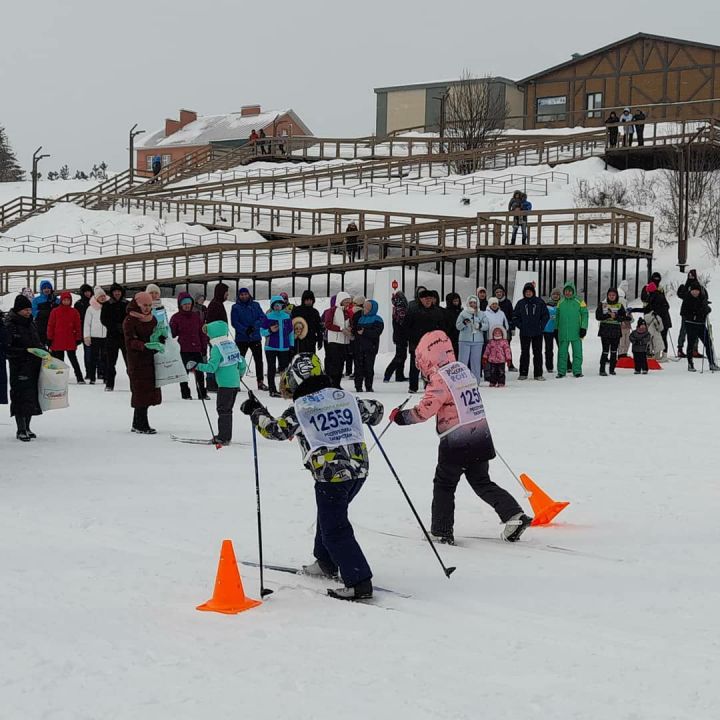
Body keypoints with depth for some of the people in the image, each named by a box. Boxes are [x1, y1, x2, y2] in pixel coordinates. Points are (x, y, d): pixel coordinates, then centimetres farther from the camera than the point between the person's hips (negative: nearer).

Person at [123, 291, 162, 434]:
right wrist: (146, 345, -32)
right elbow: (130, 342, -16)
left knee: (149, 391, 8)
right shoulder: (130, 320, -7)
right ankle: (141, 425, -1)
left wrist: (157, 338, -4)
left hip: (150, 359, 7)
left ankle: (137, 424, 18)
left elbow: (157, 337, 20)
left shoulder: (152, 319, 14)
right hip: (137, 359, -7)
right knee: (141, 391, -7)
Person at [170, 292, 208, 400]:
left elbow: (202, 333, 13)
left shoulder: (196, 317, 10)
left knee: (199, 372, 5)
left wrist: (204, 347, 9)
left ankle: (202, 393, 14)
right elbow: (172, 334, 0)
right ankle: (185, 394, 11)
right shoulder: (176, 318, 1)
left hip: (196, 349, 3)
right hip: (183, 350, -3)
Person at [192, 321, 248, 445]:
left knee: (223, 410, -3)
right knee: (228, 409, 15)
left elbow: (212, 367, -17)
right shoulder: (233, 345, 11)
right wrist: (240, 375, 31)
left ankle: (224, 437, -4)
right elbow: (242, 363, 16)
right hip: (235, 383, 8)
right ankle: (227, 436, 20)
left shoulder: (216, 348, -12)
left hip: (225, 384, -8)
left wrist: (197, 366, -11)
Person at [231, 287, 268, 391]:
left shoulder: (256, 305, 5)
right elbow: (234, 322, -9)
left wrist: (254, 326, -18)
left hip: (255, 337, 2)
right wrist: (245, 330, -20)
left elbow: (263, 318, -1)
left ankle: (260, 382, 14)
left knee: (259, 360, 6)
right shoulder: (236, 307, -1)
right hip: (241, 339, -2)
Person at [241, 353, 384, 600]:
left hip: (331, 473, -7)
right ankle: (326, 563, 41)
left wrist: (255, 411, 16)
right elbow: (375, 410, 19)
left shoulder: (300, 408, -8)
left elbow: (274, 429, 0)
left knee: (335, 529, -1)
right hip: (359, 468, 7)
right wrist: (363, 416, 41)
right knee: (330, 514, 27)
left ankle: (359, 582, -7)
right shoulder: (345, 397, 8)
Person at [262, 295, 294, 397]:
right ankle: (272, 390, 4)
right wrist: (270, 330, -18)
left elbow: (291, 331, 15)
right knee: (272, 369, 1)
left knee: (284, 368, 3)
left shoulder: (287, 316, 8)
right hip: (271, 347, -2)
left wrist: (292, 345, 12)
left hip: (284, 348, 2)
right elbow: (262, 331, 2)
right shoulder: (268, 316, -1)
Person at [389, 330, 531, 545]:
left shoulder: (439, 379, -14)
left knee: (444, 485, 9)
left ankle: (442, 531, 12)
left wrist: (401, 416, -7)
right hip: (481, 439, 7)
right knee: (482, 483, 17)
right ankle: (515, 515, 6)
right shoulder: (463, 369, 11)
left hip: (455, 444, -7)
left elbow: (425, 410, -19)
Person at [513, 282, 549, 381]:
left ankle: (538, 374, 8)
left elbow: (546, 315, 4)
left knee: (538, 353, 3)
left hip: (537, 333, 0)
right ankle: (523, 373, 11)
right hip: (524, 333, 1)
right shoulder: (520, 303, 3)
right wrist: (520, 326, -3)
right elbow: (515, 317, 7)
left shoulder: (540, 302, 1)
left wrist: (541, 326, -4)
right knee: (524, 353, 5)